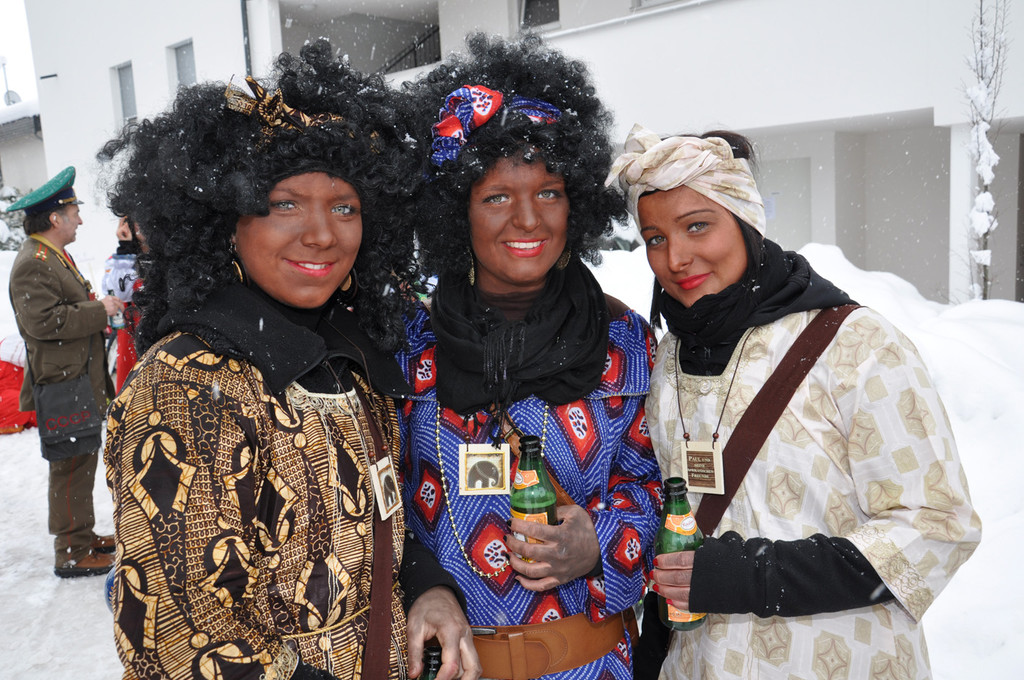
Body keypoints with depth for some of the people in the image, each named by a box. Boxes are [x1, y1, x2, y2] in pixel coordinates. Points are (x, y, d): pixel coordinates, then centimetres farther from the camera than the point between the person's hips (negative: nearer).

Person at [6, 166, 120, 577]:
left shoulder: (55, 256, 18)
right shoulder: (33, 263, -16)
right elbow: (42, 320, -25)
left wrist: (97, 317, 12)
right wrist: (99, 310, -18)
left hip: (80, 379, 11)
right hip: (62, 383, -10)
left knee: (82, 462, 17)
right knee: (70, 467, -3)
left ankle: (83, 536, 29)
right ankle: (71, 554, 6)